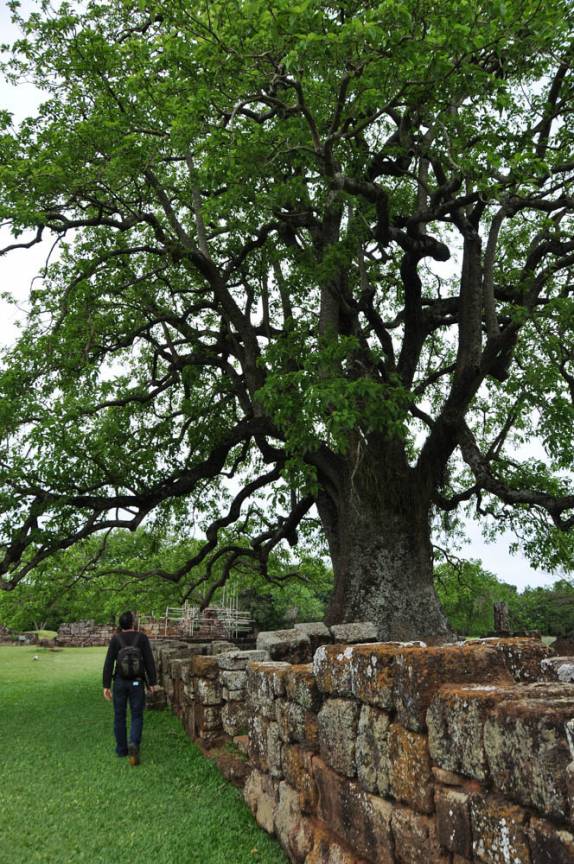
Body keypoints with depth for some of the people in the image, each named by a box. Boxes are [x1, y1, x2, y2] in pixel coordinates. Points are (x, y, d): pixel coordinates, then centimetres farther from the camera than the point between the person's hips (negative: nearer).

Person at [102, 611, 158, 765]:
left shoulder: (115, 639, -5)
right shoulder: (142, 637, -6)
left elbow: (109, 663, -8)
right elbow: (149, 661, -7)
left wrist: (106, 686, -5)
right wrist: (152, 682, 0)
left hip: (120, 682, 1)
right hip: (137, 682, -1)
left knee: (119, 716, 17)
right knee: (137, 717, 6)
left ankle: (122, 748, 23)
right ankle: (133, 745, -17)